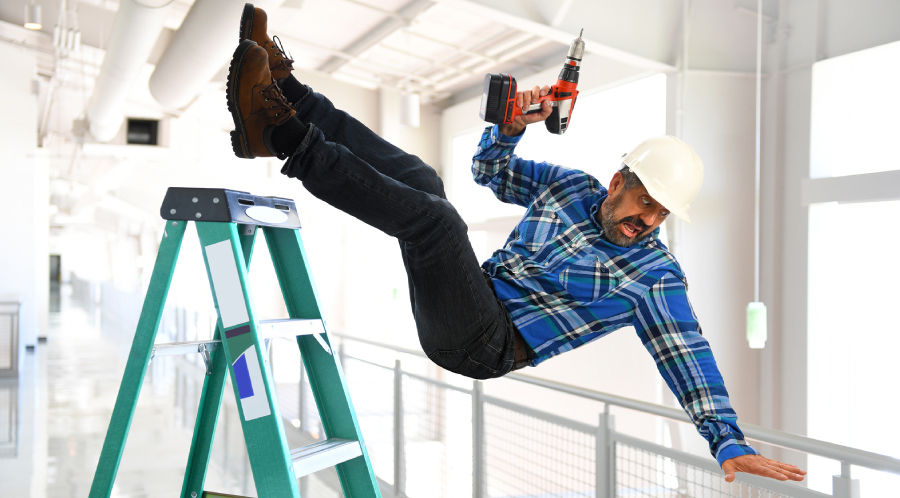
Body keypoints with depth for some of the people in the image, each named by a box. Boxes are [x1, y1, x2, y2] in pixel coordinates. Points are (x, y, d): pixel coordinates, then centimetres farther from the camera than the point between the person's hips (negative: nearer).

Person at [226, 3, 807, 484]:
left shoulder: (657, 275, -6)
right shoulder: (573, 185, 9)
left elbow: (689, 358, -10)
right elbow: (490, 169, 18)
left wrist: (731, 444, -19)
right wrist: (513, 125, -1)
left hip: (486, 345, -6)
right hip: (473, 303, 6)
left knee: (433, 215, -29)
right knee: (418, 177, -3)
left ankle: (289, 142, -27)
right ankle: (287, 92, -8)